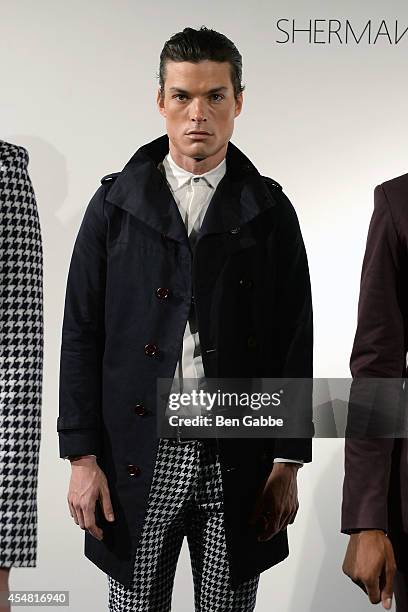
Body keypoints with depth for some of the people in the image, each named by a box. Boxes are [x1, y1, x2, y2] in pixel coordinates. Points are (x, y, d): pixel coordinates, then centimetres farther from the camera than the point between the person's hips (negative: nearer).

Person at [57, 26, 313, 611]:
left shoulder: (270, 209, 4)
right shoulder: (115, 203, 4)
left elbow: (295, 341, 4)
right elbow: (81, 335, 2)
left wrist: (287, 462, 0)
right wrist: (82, 458, -3)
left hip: (238, 462, 1)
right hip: (138, 458, 0)